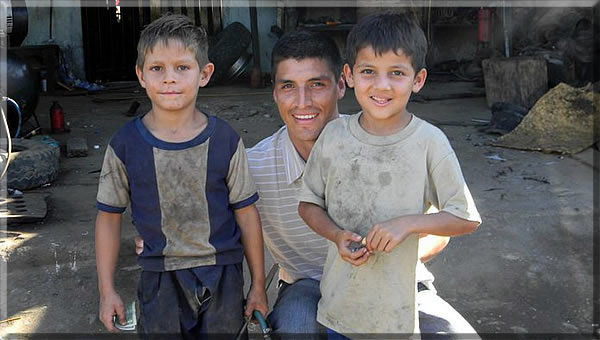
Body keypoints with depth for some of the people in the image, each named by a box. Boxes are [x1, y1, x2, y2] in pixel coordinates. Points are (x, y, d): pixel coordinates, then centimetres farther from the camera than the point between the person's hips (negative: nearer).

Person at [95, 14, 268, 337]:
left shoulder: (225, 140, -7)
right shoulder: (125, 144, -7)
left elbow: (246, 214, -1)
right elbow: (109, 216, 2)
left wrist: (258, 285, 3)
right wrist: (107, 290, 2)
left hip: (222, 275, 0)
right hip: (160, 282, 0)